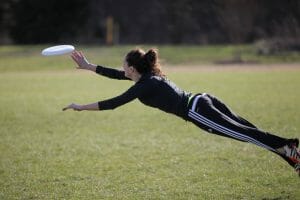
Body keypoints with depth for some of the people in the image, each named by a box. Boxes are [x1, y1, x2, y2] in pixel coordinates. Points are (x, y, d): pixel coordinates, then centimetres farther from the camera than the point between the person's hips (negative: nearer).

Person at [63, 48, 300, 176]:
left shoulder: (143, 86, -5)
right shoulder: (150, 76, 21)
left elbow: (113, 103, -7)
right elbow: (116, 74, 30)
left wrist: (81, 107, 0)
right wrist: (88, 66, 33)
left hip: (198, 111, -8)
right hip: (204, 101, 8)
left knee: (244, 133, -12)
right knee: (248, 131, 4)